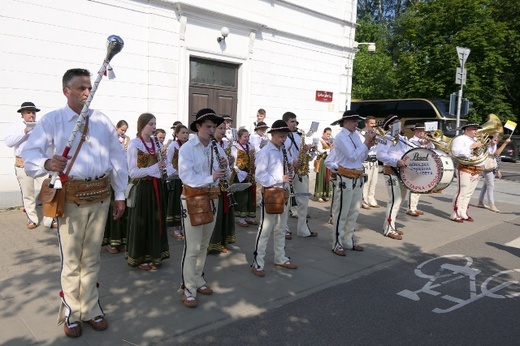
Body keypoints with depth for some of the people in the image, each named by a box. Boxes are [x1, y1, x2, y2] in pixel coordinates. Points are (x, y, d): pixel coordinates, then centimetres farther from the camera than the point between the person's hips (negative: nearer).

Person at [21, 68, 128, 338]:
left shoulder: (102, 120, 8)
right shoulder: (52, 120, -2)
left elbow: (118, 158, 10)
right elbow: (29, 154, -11)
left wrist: (120, 195, 8)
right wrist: (47, 163, -34)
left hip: (101, 194, 3)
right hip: (71, 196, -3)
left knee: (92, 258, 14)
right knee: (71, 259, 5)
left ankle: (91, 310, 27)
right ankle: (71, 313, 23)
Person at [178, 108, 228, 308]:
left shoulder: (217, 148, 7)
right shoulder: (187, 148, -10)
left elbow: (226, 177, 8)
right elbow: (186, 176, -21)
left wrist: (225, 167, -13)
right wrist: (211, 178, -31)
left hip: (212, 199, 6)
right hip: (193, 199, -6)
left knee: (204, 245, 16)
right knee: (192, 247, -5)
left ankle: (198, 280, 30)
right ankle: (188, 289, 6)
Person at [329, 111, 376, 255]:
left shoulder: (355, 135, 12)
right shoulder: (341, 137, -11)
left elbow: (361, 158, 14)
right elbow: (353, 156, -21)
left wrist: (368, 146, 0)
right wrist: (366, 141, -13)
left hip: (358, 178, 8)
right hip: (346, 178, -8)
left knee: (354, 212, 14)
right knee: (342, 212, -1)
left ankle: (348, 241, 25)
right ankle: (337, 244, 8)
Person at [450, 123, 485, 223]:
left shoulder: (476, 140, 22)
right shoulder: (460, 139, -4)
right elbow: (456, 152, -22)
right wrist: (472, 146, -21)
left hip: (477, 170, 8)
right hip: (465, 169, -8)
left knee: (468, 193, 10)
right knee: (462, 192, -10)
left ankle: (463, 214, 16)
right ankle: (455, 215, -6)